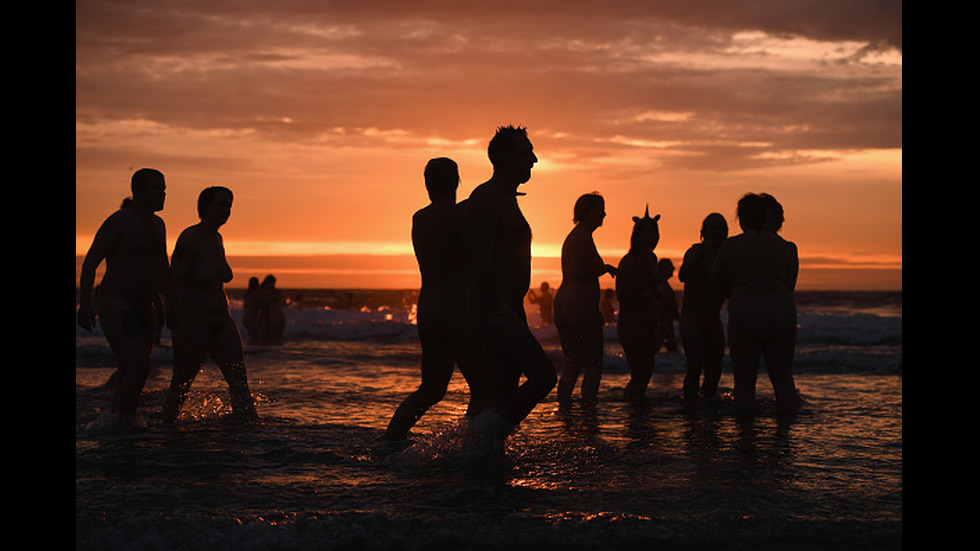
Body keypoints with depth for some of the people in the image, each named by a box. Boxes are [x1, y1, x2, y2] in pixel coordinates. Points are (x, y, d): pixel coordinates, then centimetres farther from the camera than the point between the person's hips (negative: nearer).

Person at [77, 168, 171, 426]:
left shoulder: (158, 224, 16)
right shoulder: (119, 221, -9)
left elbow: (162, 267, 28)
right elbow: (90, 261, -12)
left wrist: (169, 306, 27)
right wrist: (85, 303, -19)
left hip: (145, 310, 8)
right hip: (115, 307, -8)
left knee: (129, 372, 6)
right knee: (139, 366, -19)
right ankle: (121, 424, -11)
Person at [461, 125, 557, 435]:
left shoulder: (507, 201, 21)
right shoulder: (486, 198, -11)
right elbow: (481, 260, -20)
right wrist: (493, 310, -27)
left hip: (509, 310, 10)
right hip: (495, 311, -10)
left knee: (507, 394, 9)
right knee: (543, 376, -16)